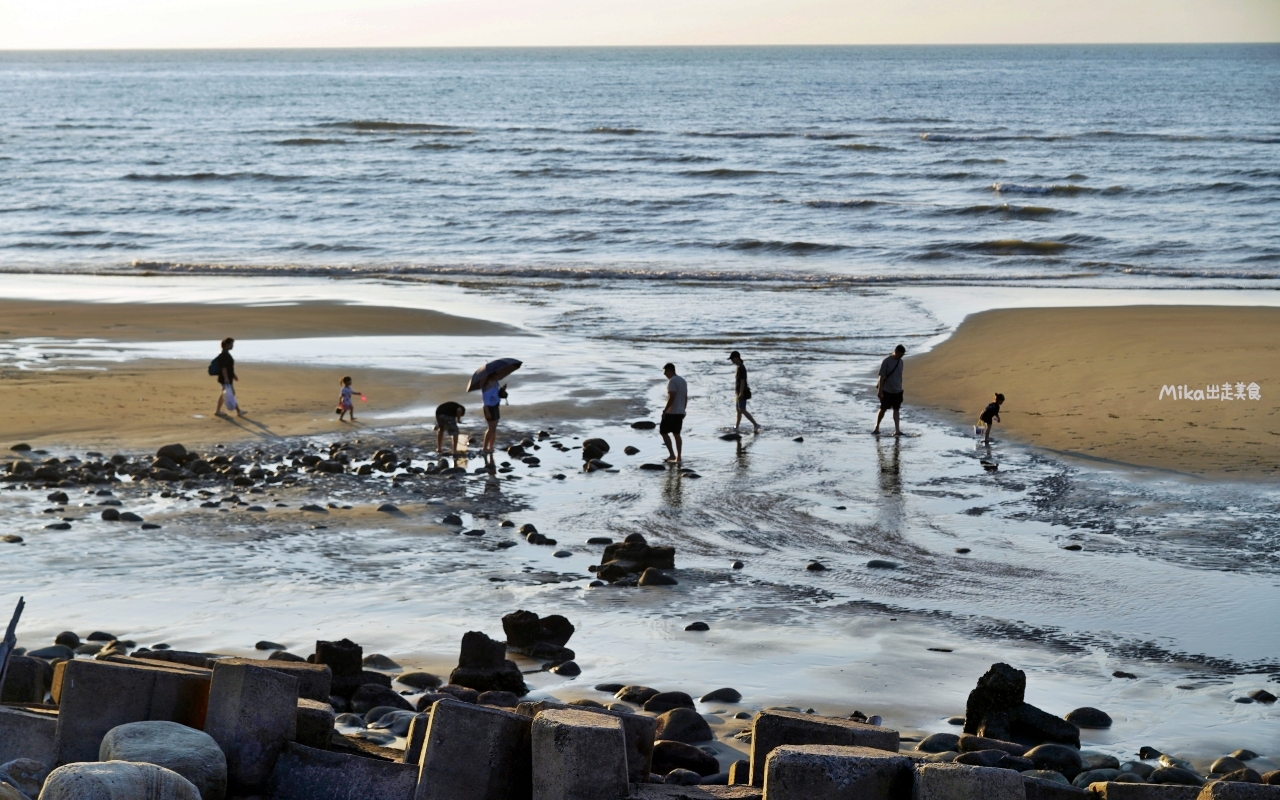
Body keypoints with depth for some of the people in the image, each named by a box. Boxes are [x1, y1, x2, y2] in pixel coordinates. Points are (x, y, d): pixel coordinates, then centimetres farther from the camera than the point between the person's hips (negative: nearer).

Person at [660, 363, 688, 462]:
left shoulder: (672, 381, -15)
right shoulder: (683, 381, 14)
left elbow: (671, 397, -22)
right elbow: (686, 397, 17)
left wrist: (665, 410, -19)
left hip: (671, 412, -9)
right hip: (680, 412, 9)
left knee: (663, 432, -1)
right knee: (676, 434, 12)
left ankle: (672, 455, -7)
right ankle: (679, 456, 10)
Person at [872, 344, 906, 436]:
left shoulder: (900, 362, 7)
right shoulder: (886, 362, -12)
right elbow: (881, 377, -12)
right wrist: (879, 390, -15)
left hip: (897, 391, 5)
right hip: (887, 390, -5)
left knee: (896, 409, 2)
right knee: (883, 409, 2)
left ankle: (897, 430, -1)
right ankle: (876, 427, 19)